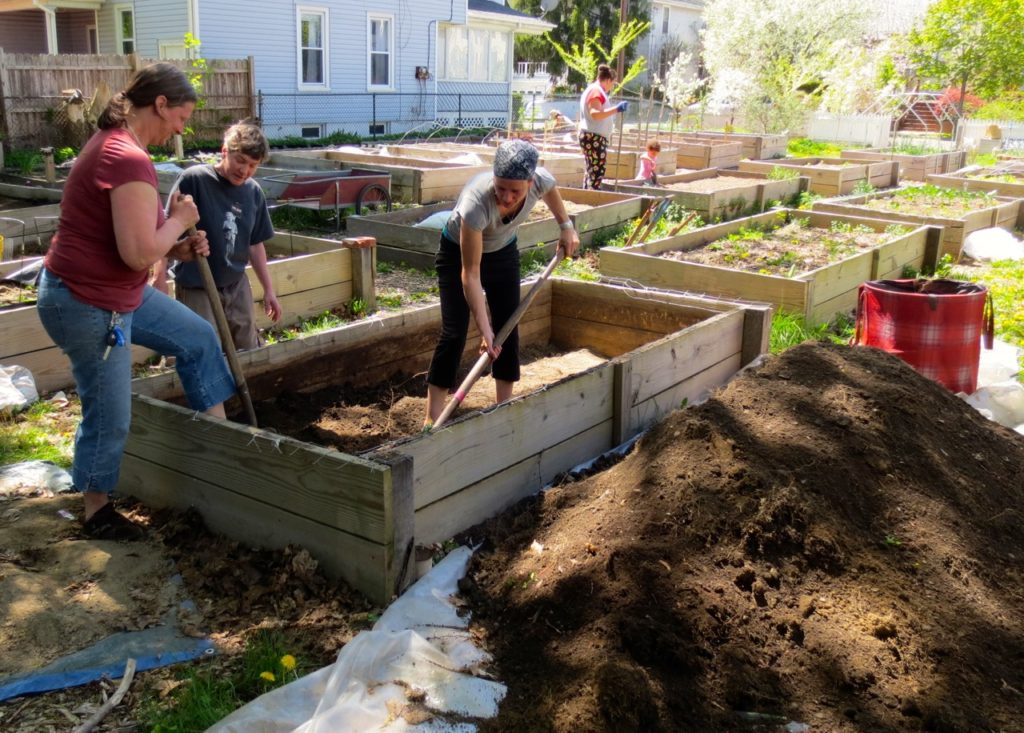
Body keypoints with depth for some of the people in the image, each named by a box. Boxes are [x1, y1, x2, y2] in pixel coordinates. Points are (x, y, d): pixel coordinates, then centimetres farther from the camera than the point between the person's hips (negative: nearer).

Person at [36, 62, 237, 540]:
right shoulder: (130, 161, -26)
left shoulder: (112, 143, 8)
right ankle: (97, 513, 25)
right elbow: (139, 253, -30)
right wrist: (179, 221, -13)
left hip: (120, 292, 11)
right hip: (88, 306, -10)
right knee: (109, 417, 5)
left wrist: (177, 247, 3)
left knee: (197, 338, 18)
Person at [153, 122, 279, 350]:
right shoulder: (194, 179, -15)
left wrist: (268, 289, 11)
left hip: (236, 284, 6)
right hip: (196, 287, -5)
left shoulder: (254, 192, 2)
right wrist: (159, 276, -14)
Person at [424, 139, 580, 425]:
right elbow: (470, 275, -37)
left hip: (503, 251, 5)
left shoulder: (541, 181, -31)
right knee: (454, 333, -11)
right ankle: (432, 420, -7)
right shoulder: (476, 203, -43)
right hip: (458, 252, -5)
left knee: (508, 329, 3)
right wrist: (485, 330, -37)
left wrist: (566, 226, 0)